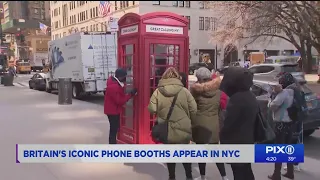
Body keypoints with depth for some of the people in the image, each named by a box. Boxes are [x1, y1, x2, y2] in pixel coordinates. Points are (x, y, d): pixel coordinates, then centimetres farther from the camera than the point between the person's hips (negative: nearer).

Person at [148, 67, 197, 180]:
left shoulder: (158, 92, -7)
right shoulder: (184, 91, -8)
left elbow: (152, 109, -10)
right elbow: (194, 110, -7)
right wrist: (190, 122, 10)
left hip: (166, 130, 0)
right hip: (183, 129, 0)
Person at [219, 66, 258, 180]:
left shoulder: (237, 98, -21)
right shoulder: (251, 97, 8)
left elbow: (228, 122, -19)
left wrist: (223, 139, -4)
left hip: (236, 142, -9)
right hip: (247, 141, 9)